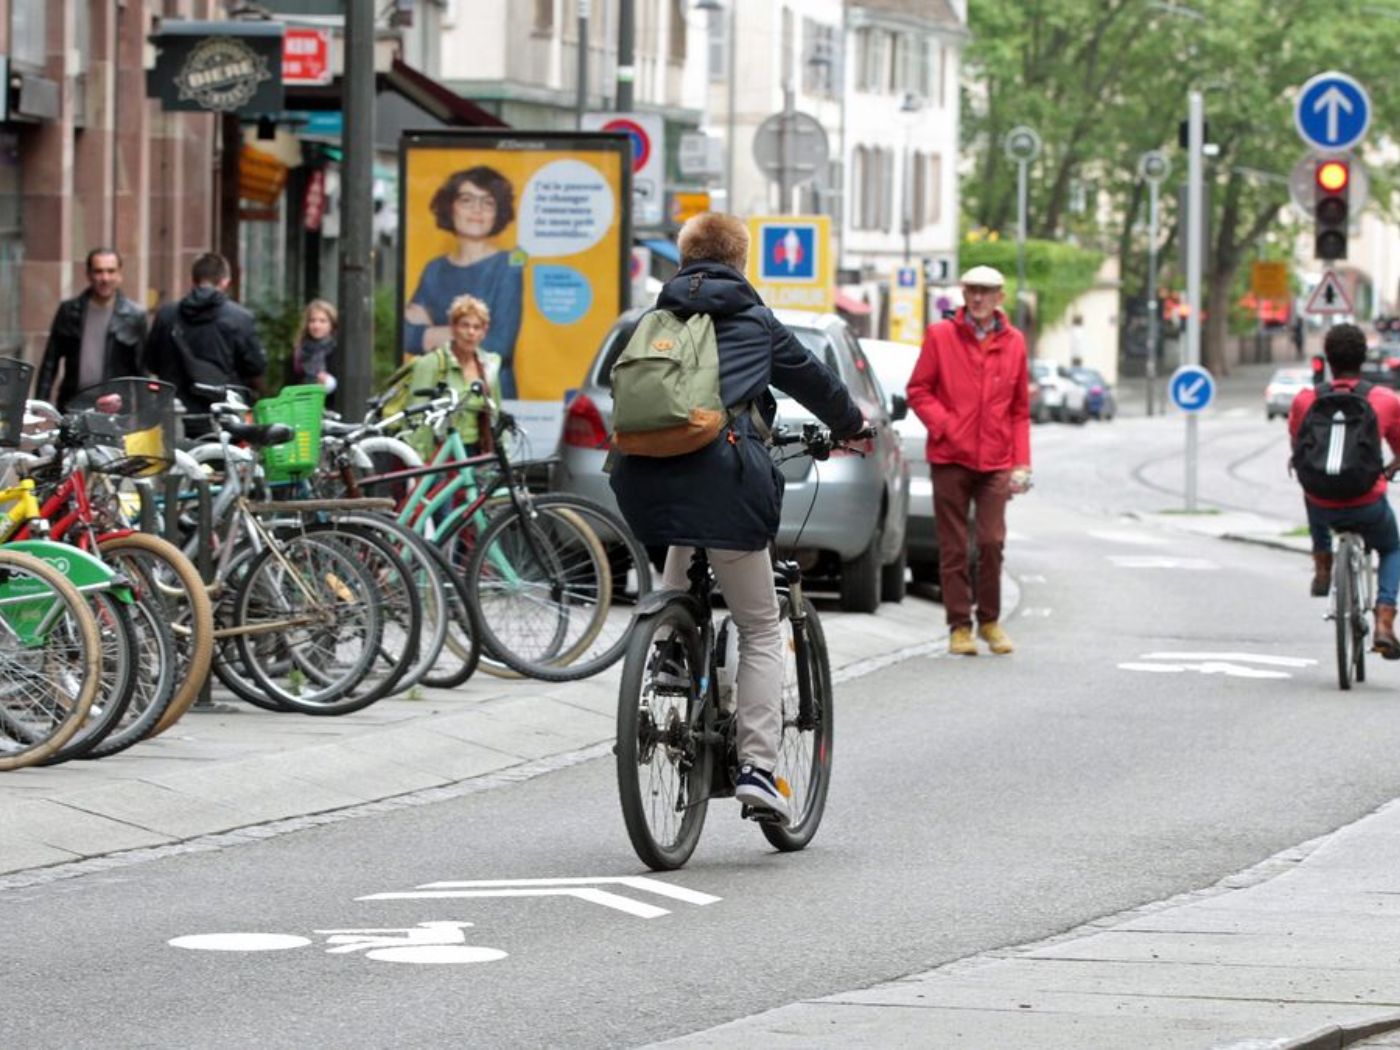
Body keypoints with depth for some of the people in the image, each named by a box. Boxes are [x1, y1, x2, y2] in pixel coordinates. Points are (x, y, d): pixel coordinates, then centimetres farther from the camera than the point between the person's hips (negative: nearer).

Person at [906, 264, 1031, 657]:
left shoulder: (1013, 343, 8)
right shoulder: (940, 336, 3)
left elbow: (1020, 408, 11)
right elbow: (918, 390, 4)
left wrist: (1021, 461, 5)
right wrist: (944, 425, -10)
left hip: (995, 462, 1)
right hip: (950, 457, -1)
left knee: (992, 542, -6)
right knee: (953, 546, 1)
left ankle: (989, 621, 10)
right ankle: (959, 626, 9)